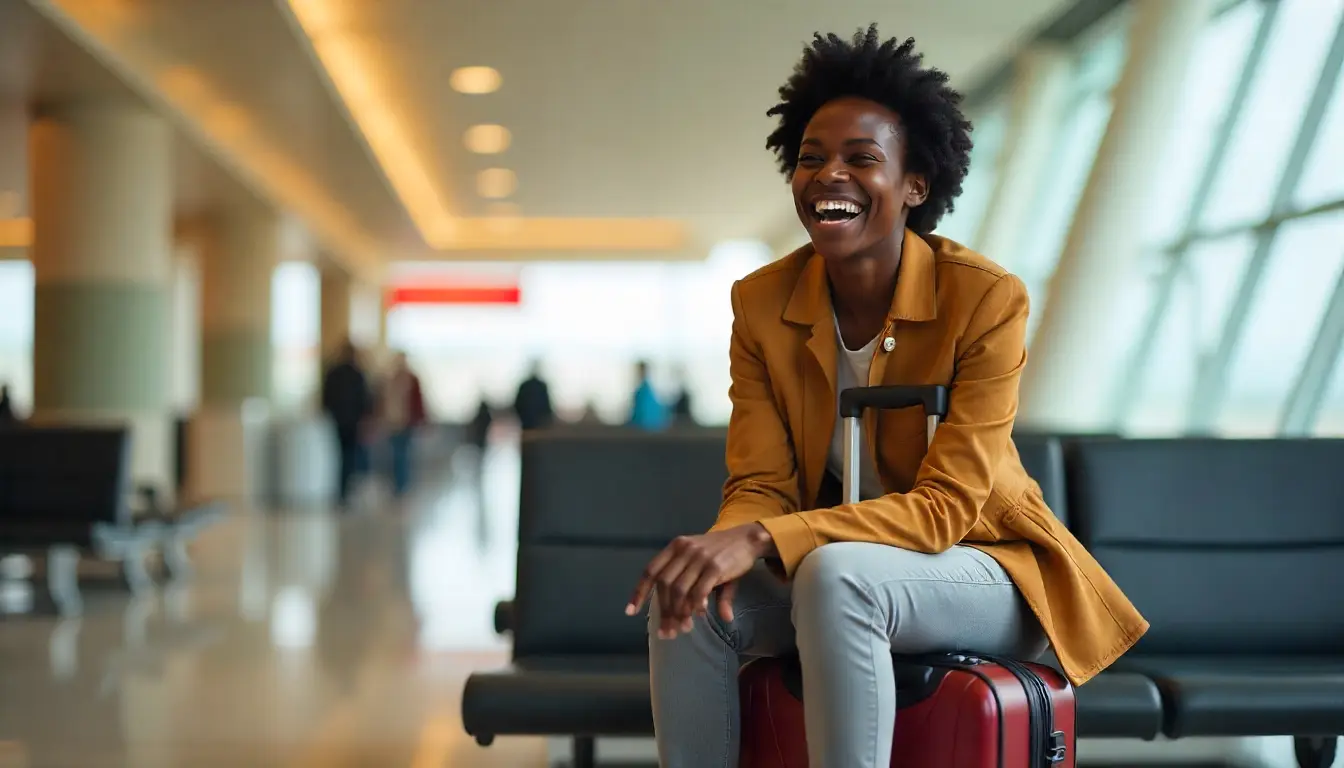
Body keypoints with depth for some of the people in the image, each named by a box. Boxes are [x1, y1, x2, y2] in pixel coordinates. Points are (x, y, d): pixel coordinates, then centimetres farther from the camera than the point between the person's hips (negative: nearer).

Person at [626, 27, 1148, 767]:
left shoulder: (987, 299, -19)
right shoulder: (761, 302, -6)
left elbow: (946, 507, -23)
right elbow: (761, 485, -6)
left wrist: (761, 539, -36)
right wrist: (725, 551, -32)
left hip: (980, 568, -4)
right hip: (825, 564, 4)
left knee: (836, 575, -36)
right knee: (686, 598, -24)